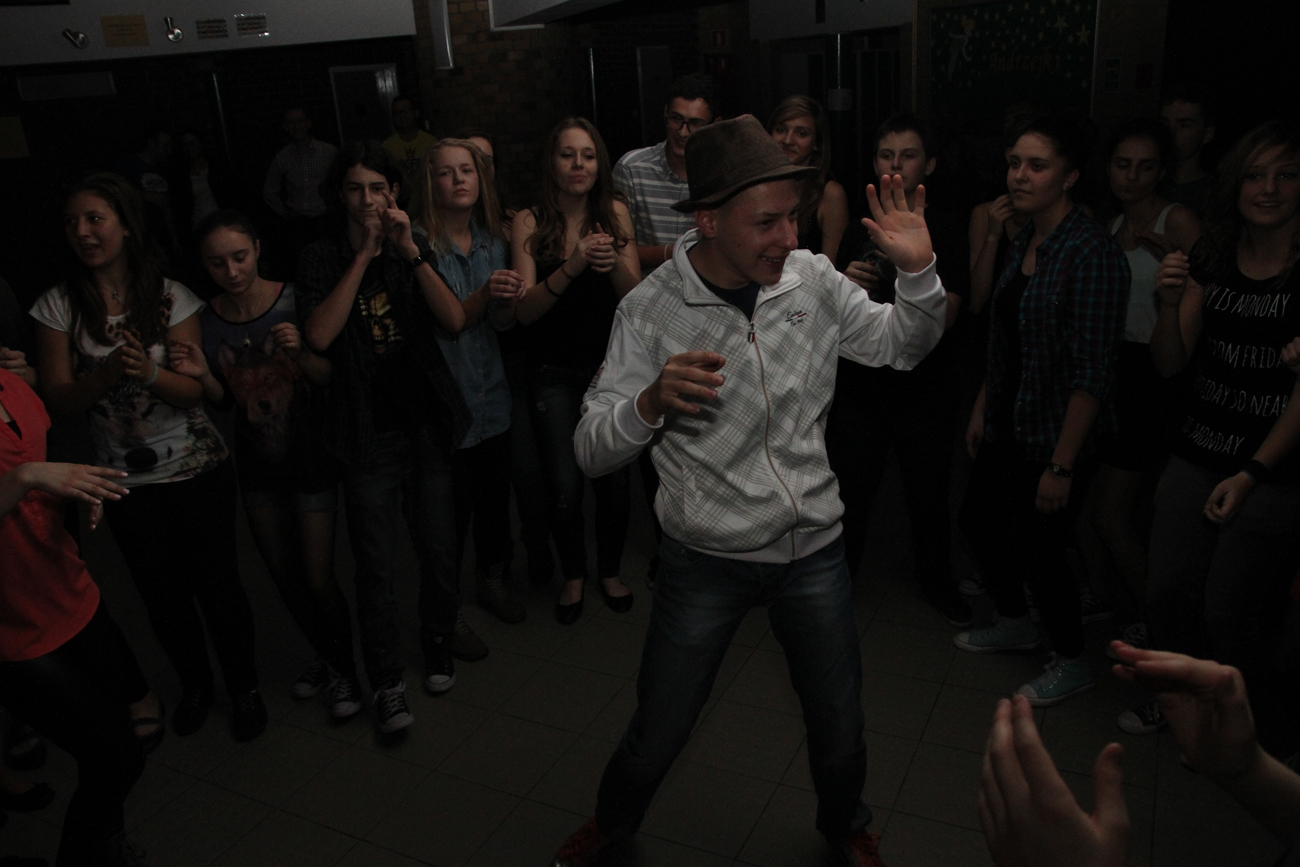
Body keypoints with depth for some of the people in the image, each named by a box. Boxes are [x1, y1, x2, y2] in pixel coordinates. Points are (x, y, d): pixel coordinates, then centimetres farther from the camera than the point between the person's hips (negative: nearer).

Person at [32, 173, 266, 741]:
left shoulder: (171, 296, -6)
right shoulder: (59, 306, -3)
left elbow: (194, 389, -9)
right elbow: (58, 400, -5)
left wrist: (149, 372, -29)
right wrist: (105, 375, -24)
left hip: (198, 468, -1)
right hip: (125, 479, 2)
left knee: (217, 582, 6)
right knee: (162, 593, 14)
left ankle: (244, 687, 28)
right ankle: (194, 684, 39)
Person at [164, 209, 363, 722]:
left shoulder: (294, 301, -15)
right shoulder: (204, 320, -5)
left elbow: (330, 378, -12)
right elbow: (223, 400, 3)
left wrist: (301, 353, -31)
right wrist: (202, 375, -17)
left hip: (310, 458, -4)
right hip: (257, 467, 4)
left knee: (318, 580, -1)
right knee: (285, 578, 17)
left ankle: (346, 671, 23)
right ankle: (325, 658, 41)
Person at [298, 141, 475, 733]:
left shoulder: (413, 250, 6)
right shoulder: (323, 259, -1)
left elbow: (454, 321, -8)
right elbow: (319, 336, -19)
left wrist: (410, 253, -18)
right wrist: (364, 256, -18)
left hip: (427, 423, 3)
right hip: (367, 433, -2)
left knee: (438, 547, 9)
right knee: (377, 565, 0)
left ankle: (438, 646, 33)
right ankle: (386, 682, 17)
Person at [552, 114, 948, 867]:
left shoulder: (812, 279, -8)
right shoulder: (652, 310, -16)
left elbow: (905, 346, 6)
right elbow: (593, 452, -16)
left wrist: (920, 272, -14)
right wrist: (653, 401, -37)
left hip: (814, 551, 3)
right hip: (705, 560, -2)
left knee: (840, 731, 18)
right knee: (656, 736, 13)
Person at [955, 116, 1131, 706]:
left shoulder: (1092, 254, -21)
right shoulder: (1022, 241, 4)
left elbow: (1093, 373, -23)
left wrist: (1062, 465, -22)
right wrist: (981, 407, 14)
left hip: (1054, 438, -8)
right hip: (1007, 427, 8)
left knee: (1035, 548, 4)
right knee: (976, 521, 18)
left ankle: (1071, 663, 30)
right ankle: (1015, 624, 44)